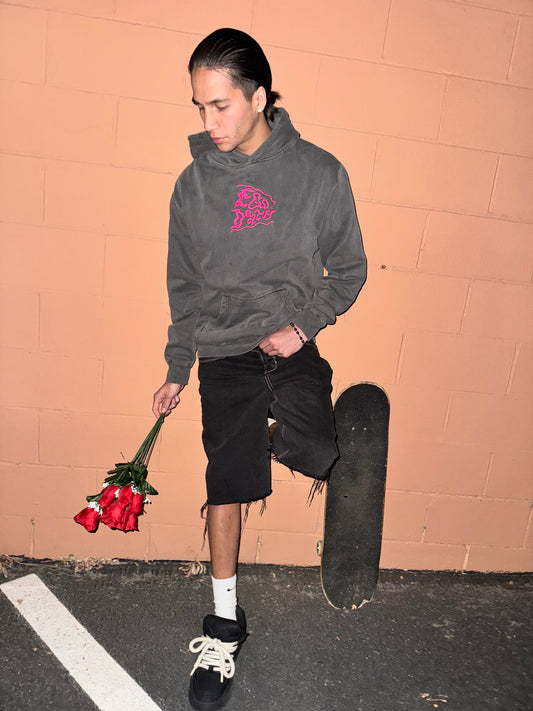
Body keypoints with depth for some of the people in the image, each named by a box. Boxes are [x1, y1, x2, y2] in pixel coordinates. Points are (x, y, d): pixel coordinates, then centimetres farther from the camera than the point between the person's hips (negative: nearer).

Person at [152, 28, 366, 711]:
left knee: (319, 460, -21)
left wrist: (303, 323, -12)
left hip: (294, 349, 0)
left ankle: (280, 437, 18)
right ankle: (225, 621, 24)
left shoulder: (319, 172, -2)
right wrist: (176, 371, 12)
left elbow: (348, 269, 4)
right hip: (225, 356, 1)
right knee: (227, 487, 3)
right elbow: (185, 287, 10)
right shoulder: (195, 182, 3)